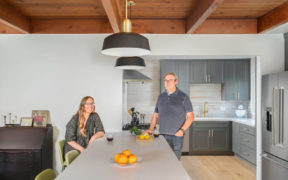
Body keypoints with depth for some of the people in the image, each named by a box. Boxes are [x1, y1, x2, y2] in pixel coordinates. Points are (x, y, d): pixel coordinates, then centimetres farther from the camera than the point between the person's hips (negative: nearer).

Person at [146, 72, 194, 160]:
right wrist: (151, 128, 6)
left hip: (176, 136, -4)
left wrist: (182, 130, -11)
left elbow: (190, 117, 0)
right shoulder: (161, 97, 12)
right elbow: (155, 115, 18)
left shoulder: (183, 97, 0)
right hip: (162, 135, 4)